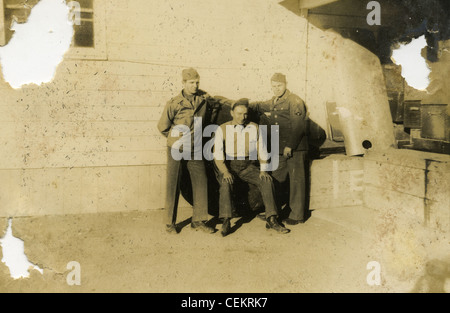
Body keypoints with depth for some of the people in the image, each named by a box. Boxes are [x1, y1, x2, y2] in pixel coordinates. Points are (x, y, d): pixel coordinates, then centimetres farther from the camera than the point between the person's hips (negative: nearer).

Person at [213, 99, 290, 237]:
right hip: (228, 166, -2)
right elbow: (218, 154, -8)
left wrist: (264, 170, -8)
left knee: (267, 180, -24)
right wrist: (225, 172, -24)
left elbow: (262, 150, 7)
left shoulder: (254, 128, 7)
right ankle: (226, 222, -37)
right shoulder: (223, 129, 0)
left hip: (247, 166, 2)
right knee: (226, 183, -35)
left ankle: (271, 221, -24)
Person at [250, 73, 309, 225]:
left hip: (295, 149, -8)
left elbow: (298, 126, -17)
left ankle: (297, 216, 8)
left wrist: (290, 146, -20)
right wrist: (247, 105, 15)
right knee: (275, 180, 12)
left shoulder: (294, 101, -10)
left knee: (296, 181, -1)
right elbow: (261, 106, 35)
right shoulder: (273, 102, 16)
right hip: (280, 150, 8)